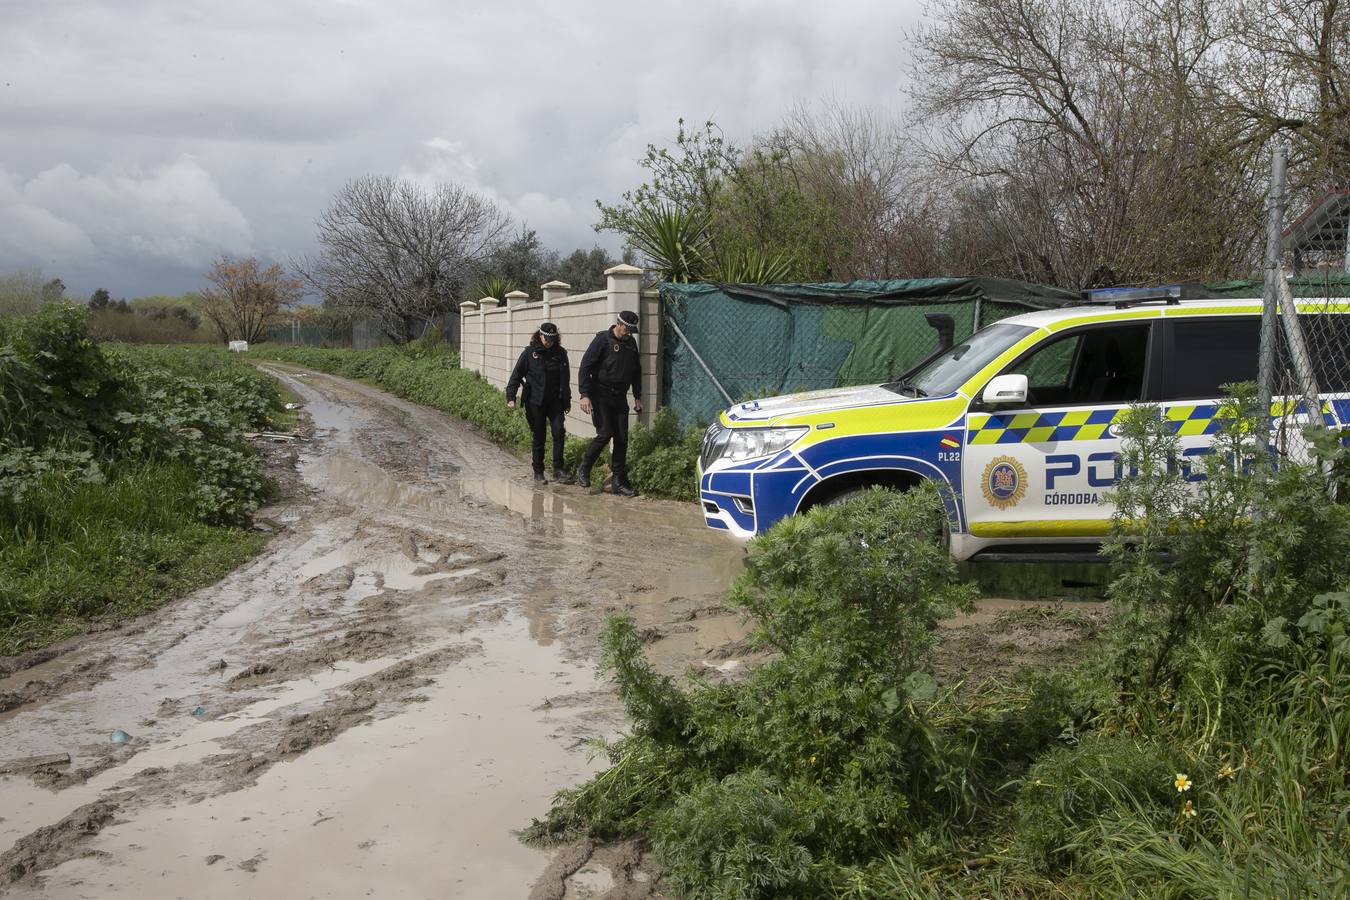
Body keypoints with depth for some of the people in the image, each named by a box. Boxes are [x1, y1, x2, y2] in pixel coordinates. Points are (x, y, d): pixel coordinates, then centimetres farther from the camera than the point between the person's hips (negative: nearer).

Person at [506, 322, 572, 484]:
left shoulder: (560, 353, 3)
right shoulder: (529, 352, -3)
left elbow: (565, 379, 12)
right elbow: (516, 375, -2)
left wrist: (567, 401, 15)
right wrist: (511, 397, -11)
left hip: (555, 401, 2)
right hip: (535, 403, -2)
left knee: (559, 431, -12)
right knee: (538, 437, 4)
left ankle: (558, 470, -5)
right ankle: (538, 473, 15)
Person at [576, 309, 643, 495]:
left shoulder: (631, 344, 11)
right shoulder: (602, 340, -8)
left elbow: (636, 371, 23)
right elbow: (585, 367, -11)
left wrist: (637, 397, 19)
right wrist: (584, 394, -19)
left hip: (619, 398, 6)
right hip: (600, 396, -6)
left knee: (622, 439, 2)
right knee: (604, 434, -14)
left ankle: (620, 482, 8)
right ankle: (584, 470, 5)